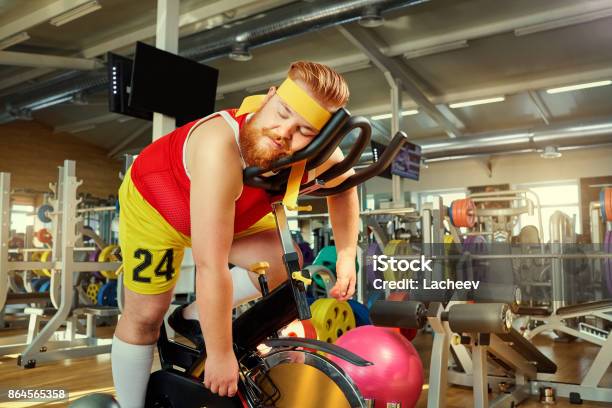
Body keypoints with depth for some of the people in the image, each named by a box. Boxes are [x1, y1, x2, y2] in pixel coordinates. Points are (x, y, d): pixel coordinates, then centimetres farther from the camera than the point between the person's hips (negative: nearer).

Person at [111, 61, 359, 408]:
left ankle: (192, 318, 11)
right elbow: (211, 267, -42)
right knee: (145, 316, 0)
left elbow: (343, 187, 0)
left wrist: (347, 255, -8)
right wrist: (220, 355, -32)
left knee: (283, 262, -12)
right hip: (154, 204, -5)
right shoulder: (220, 149, -45)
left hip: (234, 214, 5)